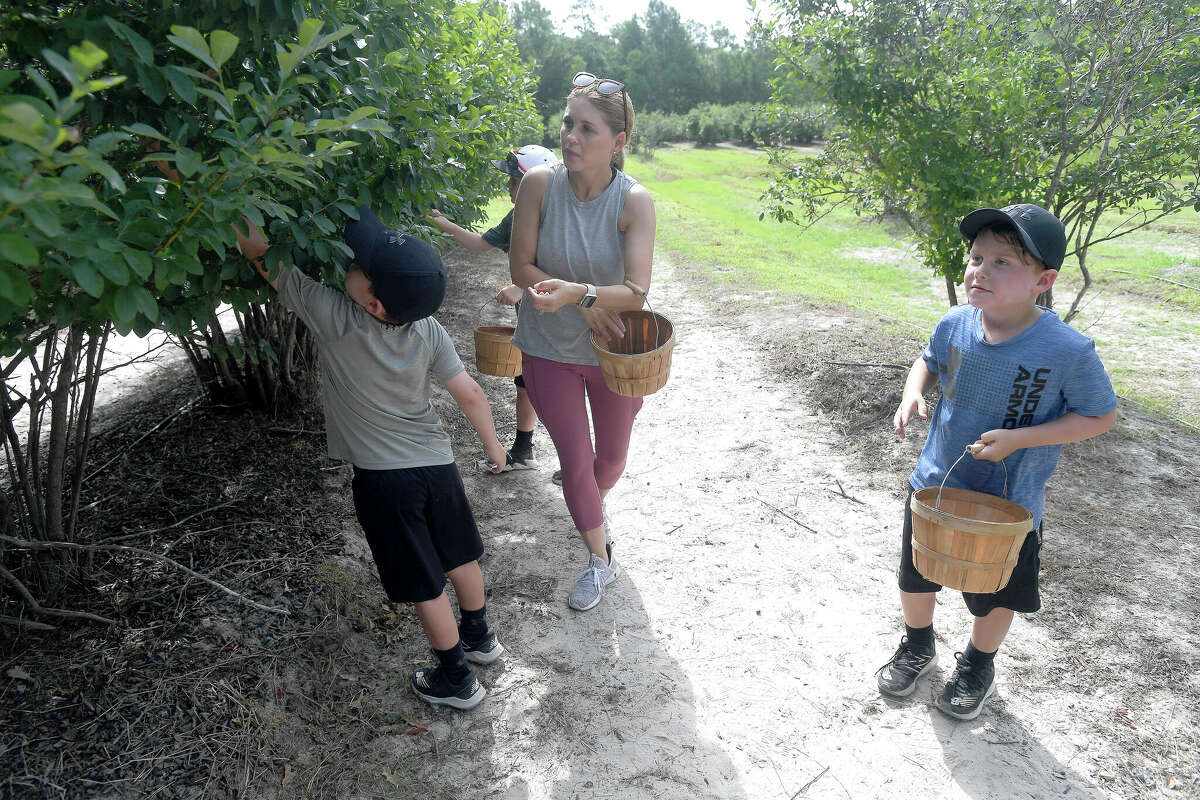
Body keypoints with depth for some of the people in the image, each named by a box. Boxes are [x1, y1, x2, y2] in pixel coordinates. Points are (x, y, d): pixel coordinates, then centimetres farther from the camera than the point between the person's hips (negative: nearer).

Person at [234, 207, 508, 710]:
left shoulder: (334, 320, -23)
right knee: (460, 556, 24)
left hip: (383, 479, -4)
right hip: (437, 462, 5)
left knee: (425, 584, 10)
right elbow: (469, 394, -4)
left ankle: (457, 678, 27)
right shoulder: (427, 330, -11)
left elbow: (260, 254, -17)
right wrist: (492, 443, 10)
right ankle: (479, 636, 46)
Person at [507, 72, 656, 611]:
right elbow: (522, 268, -12)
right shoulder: (539, 184, -17)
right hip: (549, 349, 0)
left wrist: (575, 290, -43)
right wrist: (586, 303, -22)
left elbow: (635, 292, -25)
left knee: (612, 455, 19)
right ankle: (600, 560, 29)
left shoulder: (634, 202, -20)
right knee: (574, 459, 8)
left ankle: (595, 505, 56)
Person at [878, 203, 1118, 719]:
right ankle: (917, 646, 50)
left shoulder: (1068, 351, -25)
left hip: (1008, 505, -3)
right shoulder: (956, 324, -13)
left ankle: (978, 665, 50)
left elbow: (1101, 415, -13)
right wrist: (914, 392, -13)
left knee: (995, 594, 20)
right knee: (915, 576, 21)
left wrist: (1018, 438, -24)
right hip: (935, 484, 3)